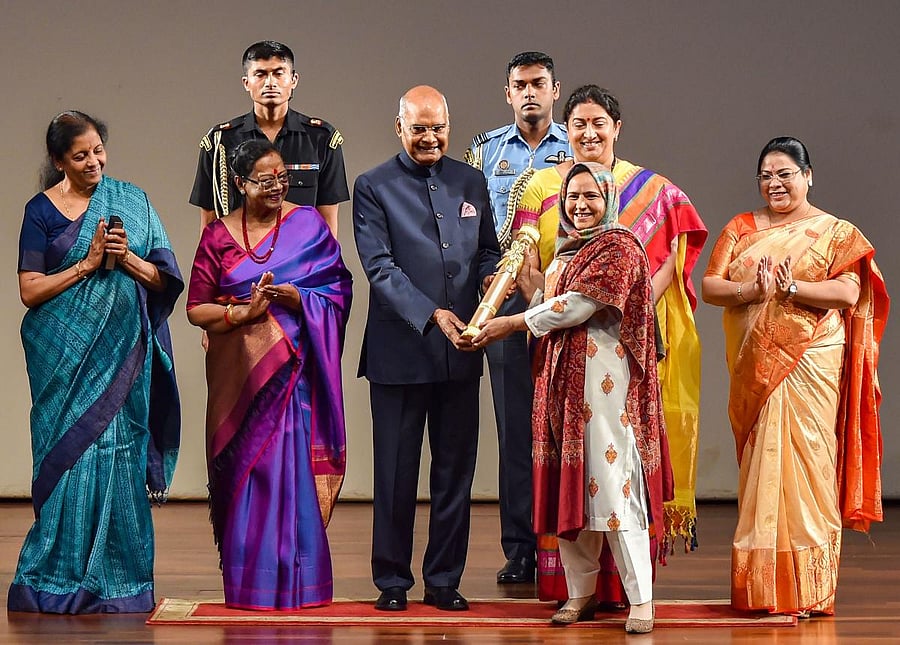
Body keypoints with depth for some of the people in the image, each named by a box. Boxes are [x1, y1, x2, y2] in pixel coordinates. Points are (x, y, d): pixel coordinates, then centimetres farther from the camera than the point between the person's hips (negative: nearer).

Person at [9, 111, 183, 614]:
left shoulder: (131, 202, 9)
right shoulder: (42, 210, 2)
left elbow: (163, 280, 7)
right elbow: (30, 291, -4)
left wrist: (127, 257, -10)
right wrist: (87, 264, -11)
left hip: (123, 355, 2)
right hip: (67, 354, -2)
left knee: (121, 456, 0)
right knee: (71, 456, -4)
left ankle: (118, 580, 7)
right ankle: (63, 579, 3)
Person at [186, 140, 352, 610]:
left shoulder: (307, 225, 5)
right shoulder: (218, 236, 5)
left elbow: (338, 289, 2)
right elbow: (196, 309, 4)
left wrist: (297, 298, -15)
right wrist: (244, 312, -13)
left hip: (292, 367, -1)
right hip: (238, 372, 1)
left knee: (292, 463, -6)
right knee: (245, 468, -1)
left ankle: (296, 579, 2)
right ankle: (248, 579, 7)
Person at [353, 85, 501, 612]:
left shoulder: (471, 182, 11)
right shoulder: (374, 187, -2)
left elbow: (488, 248, 17)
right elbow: (380, 267, -10)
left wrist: (491, 276, -7)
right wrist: (433, 315, -21)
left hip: (461, 350, 4)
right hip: (400, 350, -3)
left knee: (456, 469, 7)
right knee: (396, 471, 3)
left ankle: (445, 579, 16)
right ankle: (392, 579, 13)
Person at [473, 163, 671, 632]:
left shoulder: (619, 249, -7)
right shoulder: (565, 250, 20)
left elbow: (575, 307, -13)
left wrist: (512, 324, -8)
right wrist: (524, 276, 9)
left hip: (603, 378, -8)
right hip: (563, 377, 8)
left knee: (612, 480, -11)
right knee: (569, 482, 6)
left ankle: (641, 600, -10)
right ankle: (581, 592, 12)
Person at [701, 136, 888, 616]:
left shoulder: (836, 233, 4)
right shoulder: (741, 229, 15)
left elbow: (849, 292, -9)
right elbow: (709, 285, 5)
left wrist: (791, 287, -19)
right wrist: (750, 291, -13)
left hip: (811, 363, -3)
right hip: (754, 366, 3)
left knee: (803, 461, -7)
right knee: (760, 464, 3)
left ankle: (808, 588, -2)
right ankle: (761, 585, 8)